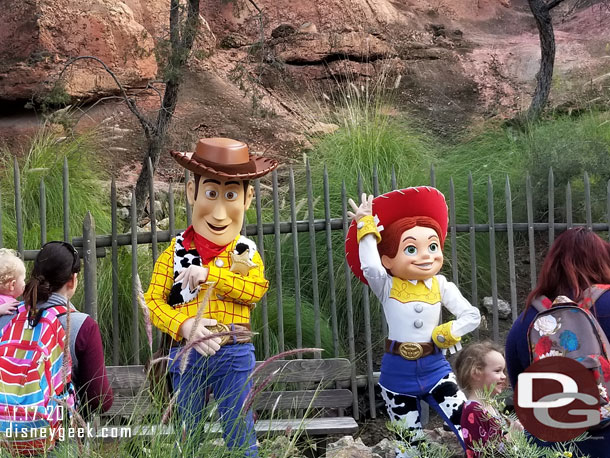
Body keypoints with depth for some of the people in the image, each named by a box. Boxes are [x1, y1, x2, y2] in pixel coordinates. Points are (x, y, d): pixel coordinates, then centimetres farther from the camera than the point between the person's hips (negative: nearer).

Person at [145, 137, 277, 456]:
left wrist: (209, 274, -20)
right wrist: (184, 325, -20)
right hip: (186, 352, 1)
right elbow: (153, 301, -3)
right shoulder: (176, 251, 2)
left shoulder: (246, 251, 3)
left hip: (234, 354, -1)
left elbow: (256, 289, -15)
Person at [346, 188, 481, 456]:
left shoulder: (441, 287, -2)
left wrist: (446, 333, -18)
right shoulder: (387, 287, -7)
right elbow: (369, 266, -27)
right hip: (398, 372, -1)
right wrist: (366, 226, -23)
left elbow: (472, 316, -4)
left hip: (434, 367, 1)